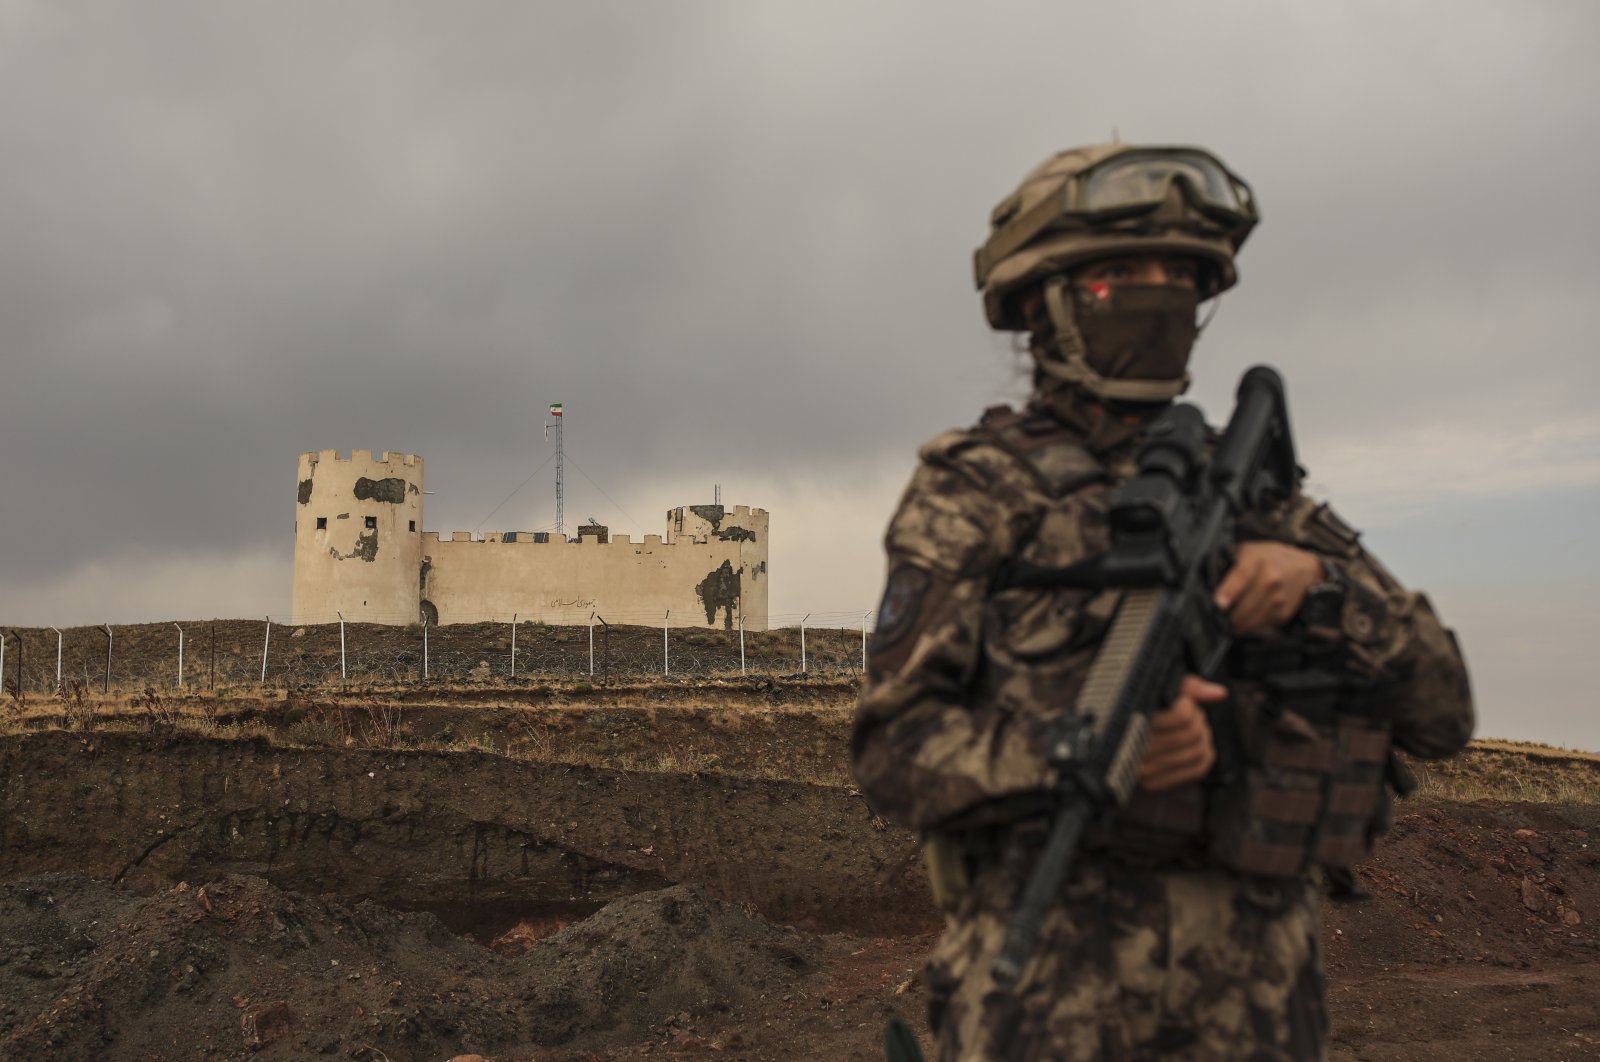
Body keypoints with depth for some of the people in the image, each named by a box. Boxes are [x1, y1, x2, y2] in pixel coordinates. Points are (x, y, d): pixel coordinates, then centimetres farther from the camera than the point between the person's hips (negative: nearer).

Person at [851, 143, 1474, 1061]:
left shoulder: (1250, 487, 13)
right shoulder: (975, 491, 0)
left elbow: (1443, 709, 8)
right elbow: (895, 750, -6)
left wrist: (1316, 580, -11)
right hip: (1049, 987, -4)